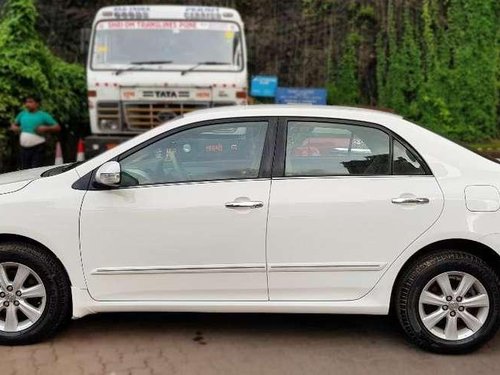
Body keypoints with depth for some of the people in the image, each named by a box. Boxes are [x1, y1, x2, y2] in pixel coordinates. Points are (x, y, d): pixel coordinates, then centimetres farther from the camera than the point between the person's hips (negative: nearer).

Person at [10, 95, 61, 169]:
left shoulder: (43, 115, -2)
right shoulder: (22, 114, 11)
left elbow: (57, 127, -3)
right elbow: (14, 125, 28)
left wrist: (45, 128, -17)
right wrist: (14, 128, 5)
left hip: (37, 148, -5)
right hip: (24, 148, 5)